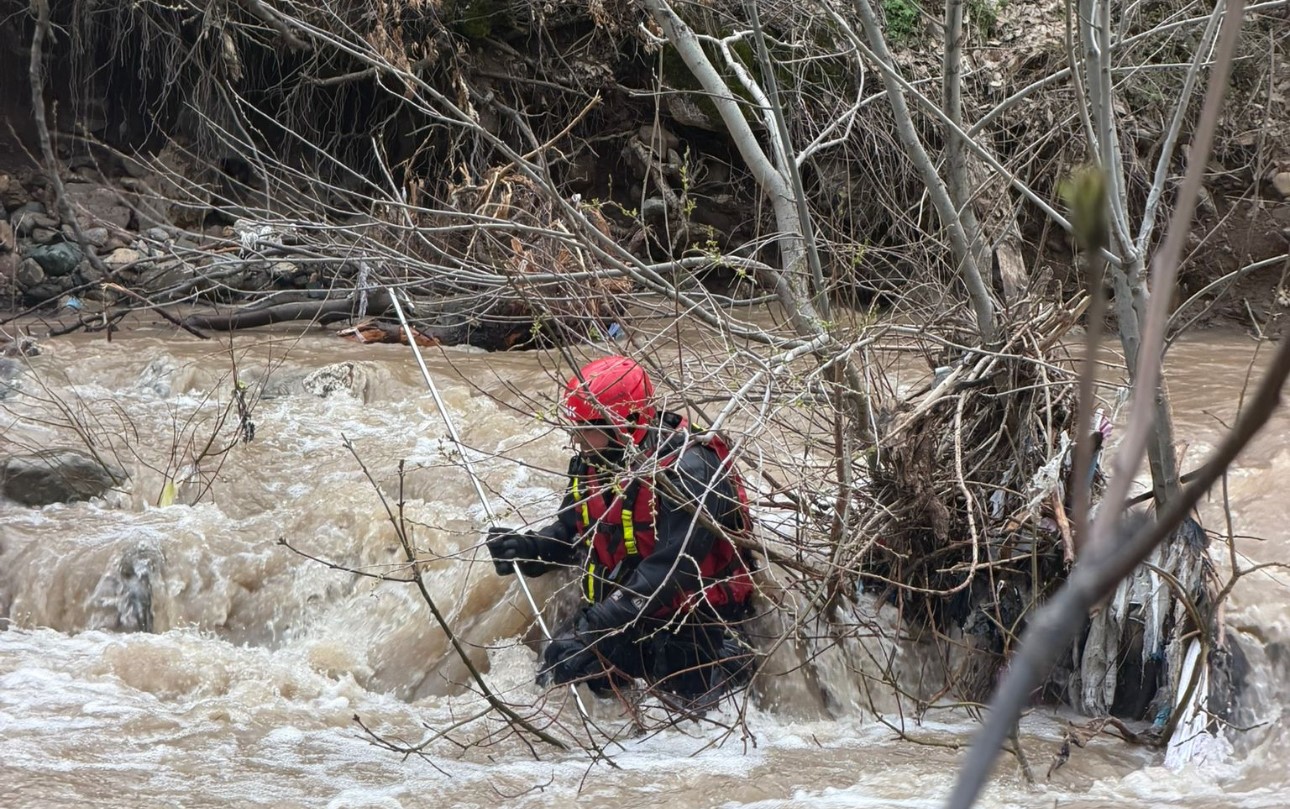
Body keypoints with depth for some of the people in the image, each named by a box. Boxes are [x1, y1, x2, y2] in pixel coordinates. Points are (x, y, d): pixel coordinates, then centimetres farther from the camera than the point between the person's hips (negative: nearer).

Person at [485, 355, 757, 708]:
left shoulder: (687, 470, -25)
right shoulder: (593, 464, 1)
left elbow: (673, 568, -31)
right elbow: (571, 533, 14)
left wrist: (601, 621, -36)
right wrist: (528, 549, -9)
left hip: (693, 610, -6)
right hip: (623, 611, 6)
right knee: (558, 672, -8)